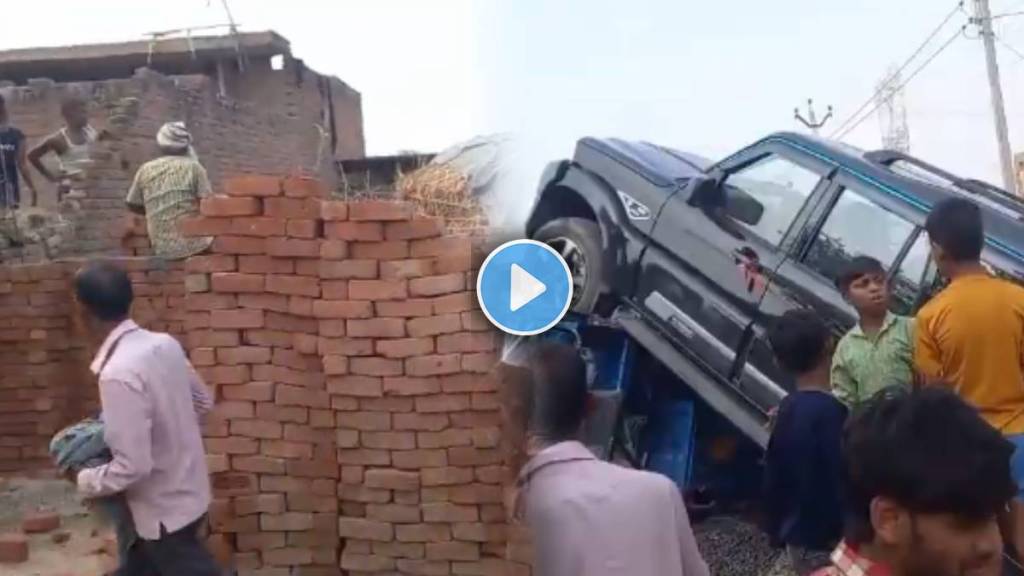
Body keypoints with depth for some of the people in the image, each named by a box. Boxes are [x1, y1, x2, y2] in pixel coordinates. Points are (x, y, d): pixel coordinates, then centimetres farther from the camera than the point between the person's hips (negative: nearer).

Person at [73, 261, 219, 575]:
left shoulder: (118, 373, -30)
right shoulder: (164, 344, -5)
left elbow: (133, 466, -28)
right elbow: (203, 401, 9)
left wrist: (85, 480, -11)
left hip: (165, 509, -8)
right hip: (186, 489, 8)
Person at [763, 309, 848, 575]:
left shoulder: (786, 409, 1)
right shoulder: (830, 411, -23)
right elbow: (842, 483, -22)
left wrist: (777, 531, 21)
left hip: (799, 539, 8)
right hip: (827, 542, -8)